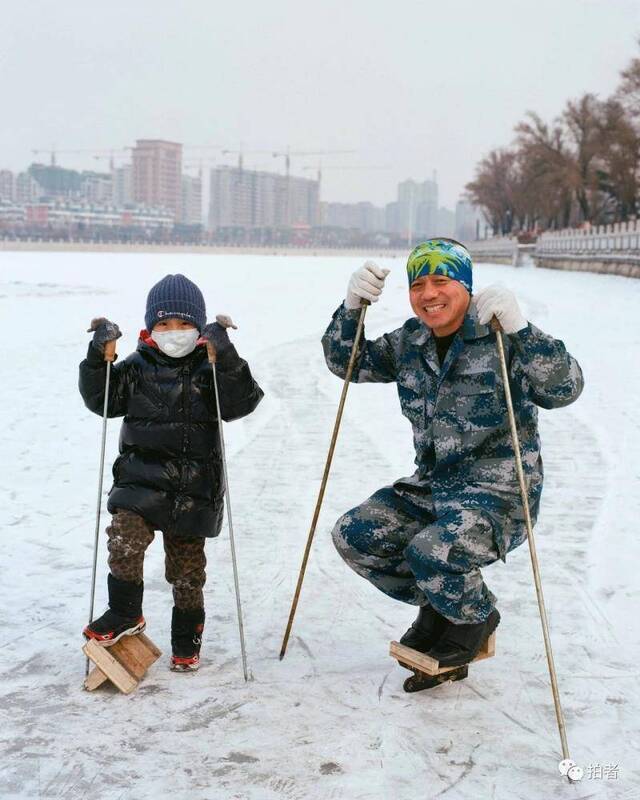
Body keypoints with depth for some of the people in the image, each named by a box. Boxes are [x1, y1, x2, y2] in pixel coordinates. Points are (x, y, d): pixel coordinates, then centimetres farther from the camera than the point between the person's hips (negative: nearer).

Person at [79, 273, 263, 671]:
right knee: (125, 537, -24)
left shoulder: (210, 369, -1)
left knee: (187, 568, 8)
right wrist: (98, 355, -13)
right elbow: (101, 399, 0)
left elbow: (243, 402, -15)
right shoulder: (137, 367, 4)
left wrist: (226, 356, -27)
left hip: (194, 485, -1)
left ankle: (187, 640, 26)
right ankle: (125, 613, -4)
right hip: (141, 477, 1)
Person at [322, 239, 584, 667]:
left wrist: (519, 327, -37)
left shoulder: (503, 341, -13)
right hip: (431, 486, 7)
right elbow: (348, 363, 12)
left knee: (430, 554, -30)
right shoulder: (410, 342, 7)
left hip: (500, 492, -7)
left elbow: (565, 388, -26)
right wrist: (352, 307, -6)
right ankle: (437, 607, 19)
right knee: (354, 536, -3)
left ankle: (476, 618, 6)